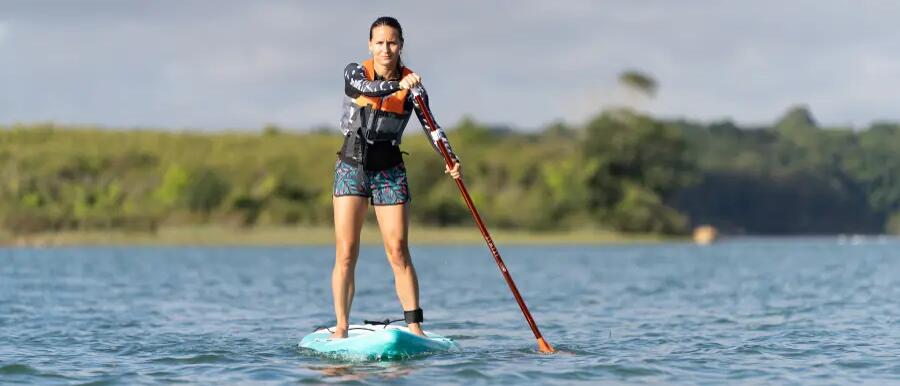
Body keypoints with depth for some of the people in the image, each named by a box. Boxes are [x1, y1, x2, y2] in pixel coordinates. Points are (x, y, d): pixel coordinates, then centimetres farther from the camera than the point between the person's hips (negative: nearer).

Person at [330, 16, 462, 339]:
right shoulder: (355, 72, -3)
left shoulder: (412, 84, -1)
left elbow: (430, 125, -13)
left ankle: (415, 327, -5)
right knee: (346, 253, -6)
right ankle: (341, 327, -4)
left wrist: (450, 158, -29)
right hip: (352, 167, 0)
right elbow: (366, 88, -27)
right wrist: (397, 85, -45)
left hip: (390, 171, 1)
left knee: (398, 252, -5)